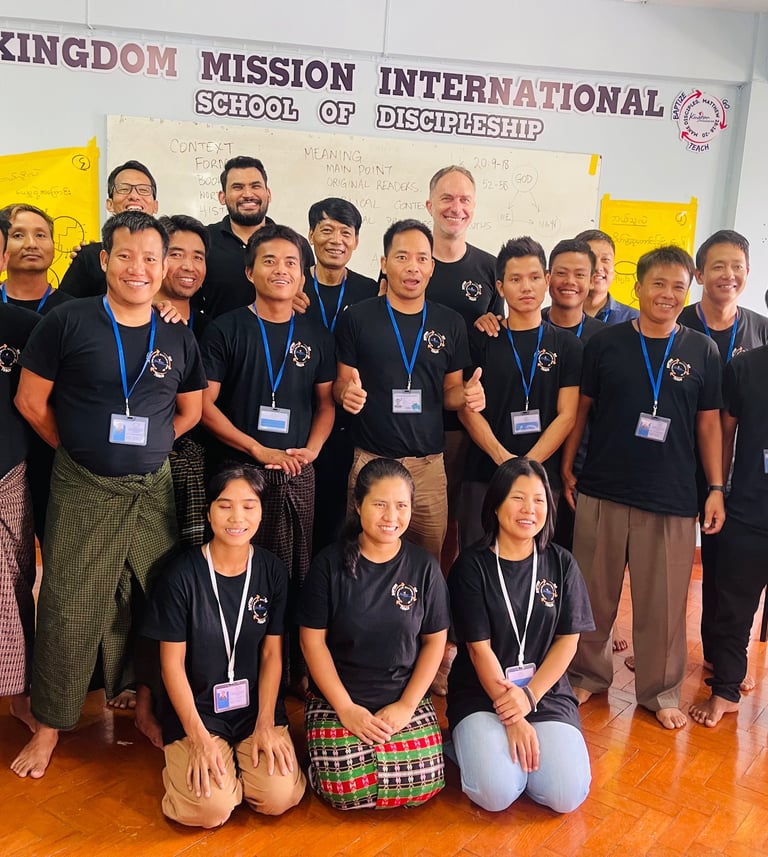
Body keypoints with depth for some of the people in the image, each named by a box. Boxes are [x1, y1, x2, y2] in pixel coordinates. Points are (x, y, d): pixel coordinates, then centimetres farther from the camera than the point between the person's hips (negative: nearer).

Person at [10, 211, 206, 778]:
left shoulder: (178, 338, 3)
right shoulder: (68, 322, -6)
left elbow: (190, 411, 13)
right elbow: (31, 400, -2)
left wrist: (144, 450, 6)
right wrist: (80, 449, 3)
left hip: (153, 489, 3)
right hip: (83, 490, -3)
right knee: (69, 608, 2)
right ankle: (49, 726, 21)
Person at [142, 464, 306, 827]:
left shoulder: (272, 571, -4)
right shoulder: (181, 575, -13)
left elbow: (272, 653, 0)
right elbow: (172, 662, -9)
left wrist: (266, 723, -8)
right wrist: (198, 737, -13)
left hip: (256, 704, 3)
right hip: (196, 708, -2)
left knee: (279, 797, -16)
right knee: (210, 807, -21)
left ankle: (237, 758, 15)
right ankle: (188, 760, 12)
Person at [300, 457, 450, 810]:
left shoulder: (423, 566, -3)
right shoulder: (330, 563, -8)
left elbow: (435, 641, 1)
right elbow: (312, 639, -7)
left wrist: (406, 705, -7)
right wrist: (346, 707, -11)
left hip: (406, 700, 2)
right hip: (337, 700, -2)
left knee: (421, 787, -14)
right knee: (346, 791, -17)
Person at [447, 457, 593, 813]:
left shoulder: (561, 564, 1)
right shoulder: (472, 565, -8)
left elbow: (568, 640, 0)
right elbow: (478, 648, -10)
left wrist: (529, 696, -13)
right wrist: (512, 719, -15)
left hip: (546, 691, 3)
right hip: (481, 693, -2)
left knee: (567, 795, -16)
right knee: (496, 794, -23)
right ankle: (477, 745, 10)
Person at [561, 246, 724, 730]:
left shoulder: (702, 351, 4)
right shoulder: (605, 344, 1)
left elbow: (709, 424, 7)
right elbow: (581, 410, 6)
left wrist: (716, 488, 3)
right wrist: (567, 470, 3)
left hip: (672, 498, 0)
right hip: (602, 492, 0)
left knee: (664, 603, 8)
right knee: (594, 595, 10)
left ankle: (661, 692, 27)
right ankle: (589, 675, 31)